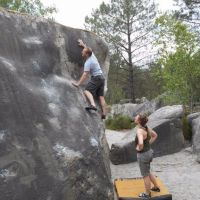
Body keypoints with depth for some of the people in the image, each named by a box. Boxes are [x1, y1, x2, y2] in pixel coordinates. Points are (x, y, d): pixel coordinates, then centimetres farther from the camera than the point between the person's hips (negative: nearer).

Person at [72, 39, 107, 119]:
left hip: (96, 78, -9)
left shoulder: (88, 63, -14)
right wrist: (83, 45, 43)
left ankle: (93, 105, -43)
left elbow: (85, 74, -20)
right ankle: (104, 114, 5)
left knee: (87, 91, -19)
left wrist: (78, 83, -20)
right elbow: (88, 49, 32)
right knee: (101, 96, 6)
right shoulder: (92, 56, 9)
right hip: (102, 77, 9)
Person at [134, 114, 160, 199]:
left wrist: (139, 148, -21)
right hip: (149, 152, 8)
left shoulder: (139, 131, -27)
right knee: (148, 172, 29)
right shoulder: (146, 127, -1)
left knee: (145, 175, 12)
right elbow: (155, 135, 15)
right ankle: (156, 187, 43)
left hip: (143, 155, -8)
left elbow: (141, 143, -43)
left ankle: (147, 194, 31)